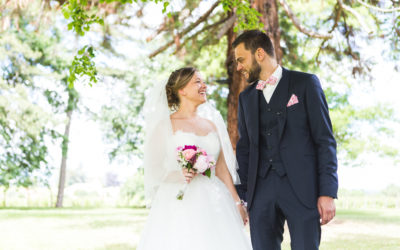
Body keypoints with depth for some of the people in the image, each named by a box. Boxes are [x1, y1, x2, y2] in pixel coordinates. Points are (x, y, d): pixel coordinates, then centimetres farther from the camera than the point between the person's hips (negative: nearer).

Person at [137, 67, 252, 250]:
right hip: (178, 205, -4)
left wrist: (237, 202, 9)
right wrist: (178, 175, -21)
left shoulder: (213, 123, 15)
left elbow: (222, 168, 15)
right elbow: (153, 169, -3)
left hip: (213, 204, 4)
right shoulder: (165, 125, 1)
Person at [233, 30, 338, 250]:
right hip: (261, 191, 4)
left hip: (302, 190, -4)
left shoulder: (305, 83, 3)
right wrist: (241, 198, 9)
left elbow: (325, 140, -2)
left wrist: (328, 192, -9)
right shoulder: (246, 97, 17)